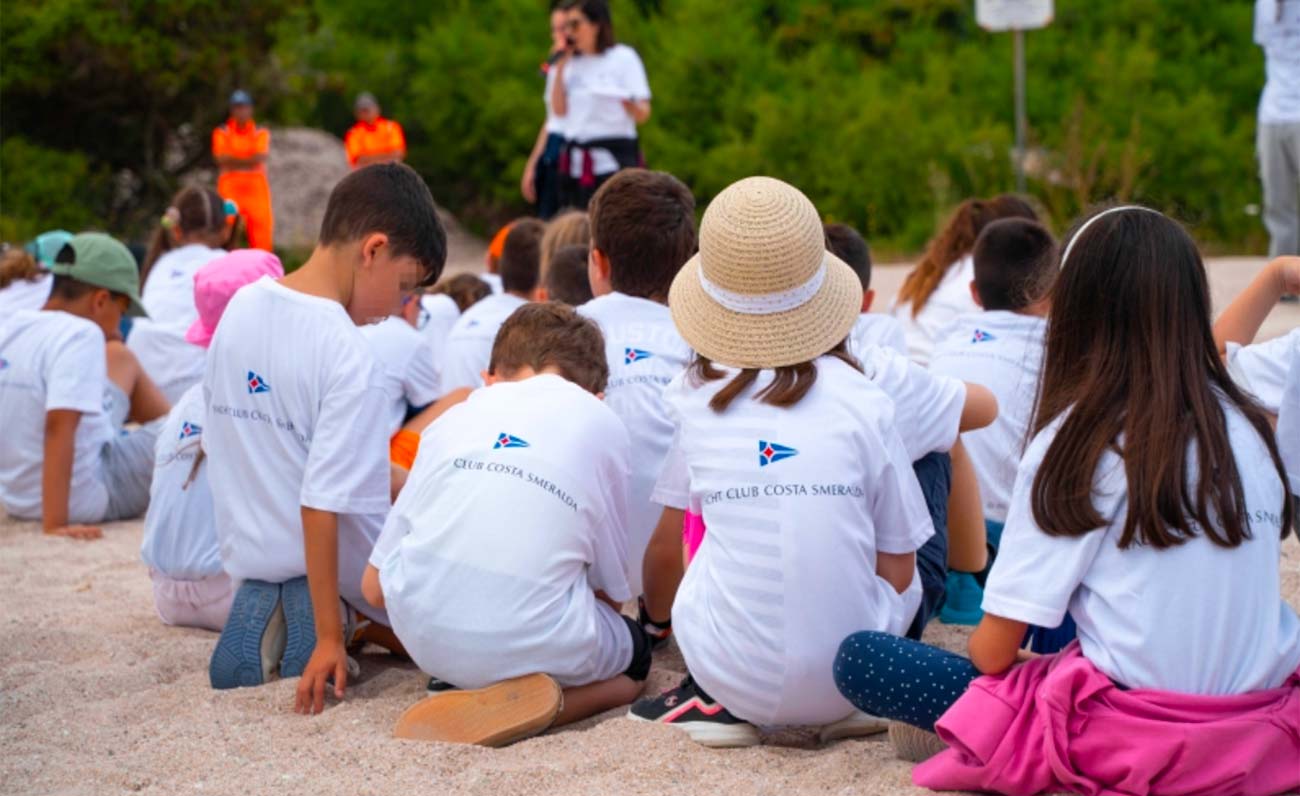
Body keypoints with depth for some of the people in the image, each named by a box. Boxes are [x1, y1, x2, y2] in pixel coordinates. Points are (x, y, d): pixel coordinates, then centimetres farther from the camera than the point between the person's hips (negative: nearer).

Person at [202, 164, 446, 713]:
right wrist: (329, 637, -24)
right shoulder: (348, 355, -25)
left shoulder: (241, 306, -2)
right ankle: (333, 627, -8)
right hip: (337, 559, -6)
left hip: (248, 549, 6)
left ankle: (260, 613, 3)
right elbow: (324, 503, -28)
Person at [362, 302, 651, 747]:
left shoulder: (453, 419, 17)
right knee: (635, 651, 28)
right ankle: (547, 695, -5)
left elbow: (375, 586, 16)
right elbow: (610, 590, 15)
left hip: (424, 639, 4)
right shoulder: (601, 424, 12)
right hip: (531, 643, -4)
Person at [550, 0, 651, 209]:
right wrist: (560, 68, 2)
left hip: (614, 158, -6)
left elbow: (643, 114, -7)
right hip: (576, 160, 6)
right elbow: (559, 110, 7)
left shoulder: (623, 57, -2)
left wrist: (628, 103, -30)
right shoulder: (573, 63, 15)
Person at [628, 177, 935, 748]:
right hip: (848, 672, 0)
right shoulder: (862, 400, -3)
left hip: (737, 673, 0)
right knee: (902, 582, 31)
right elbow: (898, 570, 2)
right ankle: (852, 701, 13)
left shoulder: (692, 399, -1)